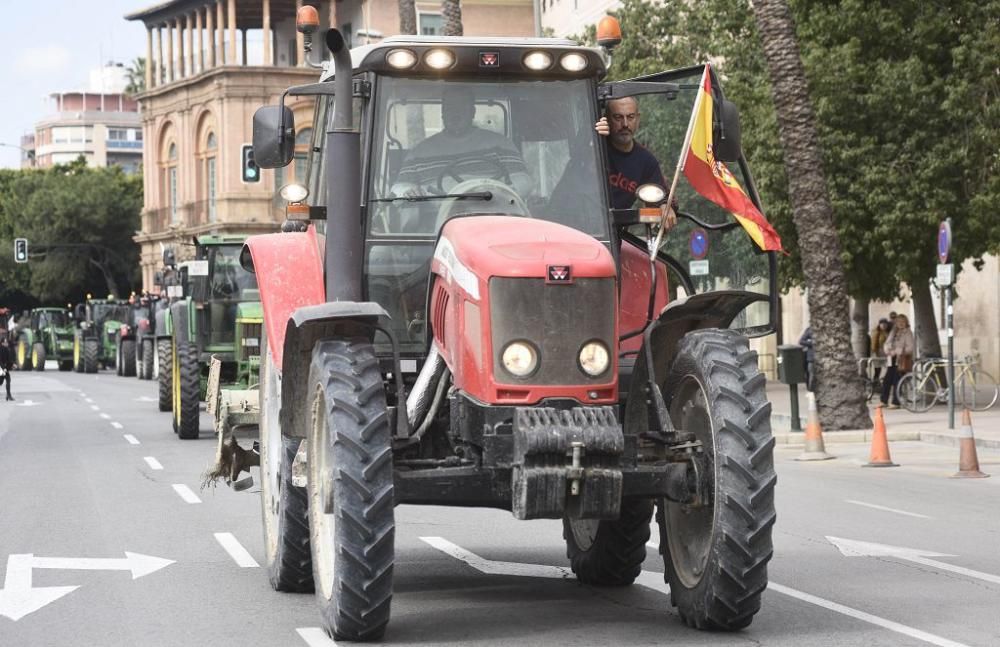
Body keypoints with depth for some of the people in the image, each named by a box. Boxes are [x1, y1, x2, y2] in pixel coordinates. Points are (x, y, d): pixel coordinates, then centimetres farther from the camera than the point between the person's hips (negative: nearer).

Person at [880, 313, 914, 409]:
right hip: (892, 361, 6)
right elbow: (886, 344, 16)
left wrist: (896, 351, -17)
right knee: (886, 381, 5)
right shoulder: (893, 332, 16)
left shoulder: (908, 333, -3)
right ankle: (884, 401, 14)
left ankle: (895, 403, -3)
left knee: (897, 382, -8)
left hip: (902, 361, -6)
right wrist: (888, 351, -7)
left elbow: (909, 348, -12)